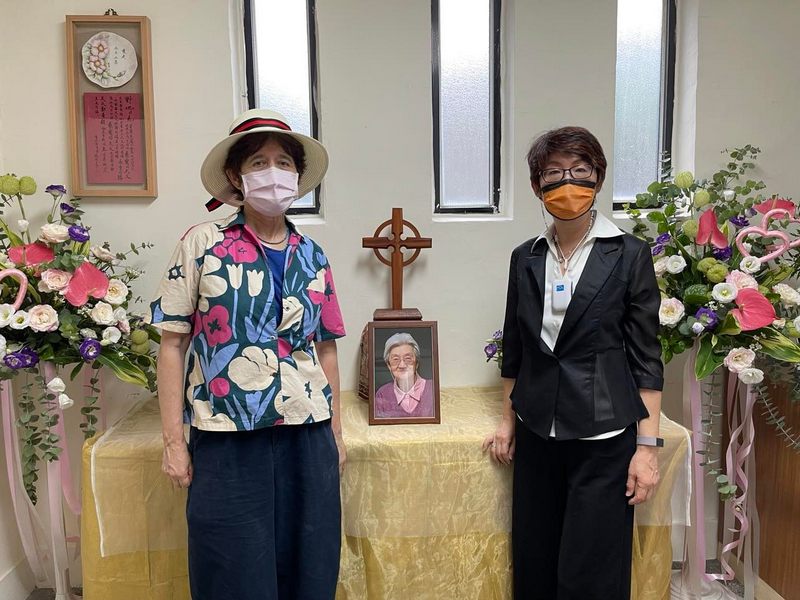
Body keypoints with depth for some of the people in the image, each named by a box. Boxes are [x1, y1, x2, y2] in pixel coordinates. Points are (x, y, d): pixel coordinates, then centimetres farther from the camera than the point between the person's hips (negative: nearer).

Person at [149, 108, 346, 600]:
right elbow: (173, 343, -3)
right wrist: (174, 441, -5)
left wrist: (336, 433, 12)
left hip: (308, 436, 3)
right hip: (227, 439, -3)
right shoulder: (203, 243, -3)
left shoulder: (312, 256, 7)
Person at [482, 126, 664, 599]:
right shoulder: (525, 258, 5)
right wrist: (508, 421, 13)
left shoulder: (629, 255, -5)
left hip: (603, 439, -3)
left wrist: (648, 445, -7)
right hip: (537, 435, 4)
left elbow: (646, 357, -4)